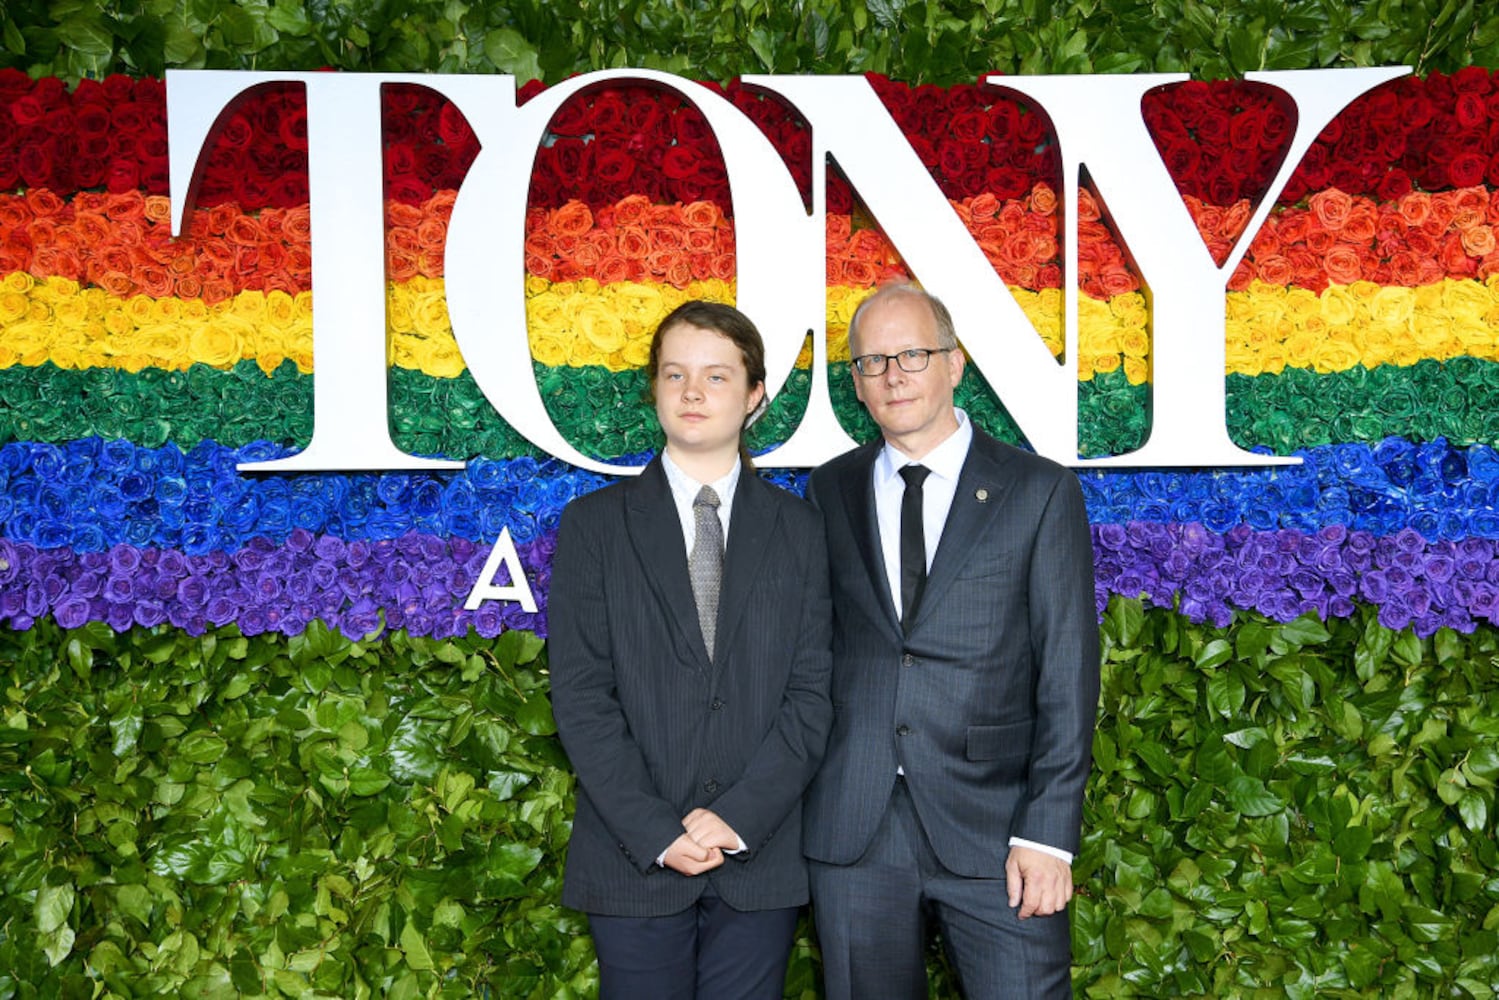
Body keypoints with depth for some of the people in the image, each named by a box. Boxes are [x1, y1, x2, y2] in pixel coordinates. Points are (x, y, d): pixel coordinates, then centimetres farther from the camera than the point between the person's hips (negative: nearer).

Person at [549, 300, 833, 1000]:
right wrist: (656, 832, -12)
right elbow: (581, 696, -4)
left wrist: (739, 818, -10)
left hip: (761, 860, 1)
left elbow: (812, 692, 0)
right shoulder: (594, 525, 2)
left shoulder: (799, 530, 6)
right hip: (634, 862, -1)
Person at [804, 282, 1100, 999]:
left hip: (994, 831, -2)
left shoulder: (1039, 492, 1)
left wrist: (1048, 833, -9)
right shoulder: (829, 492, 10)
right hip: (851, 830, 3)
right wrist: (795, 795, 2)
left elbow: (1068, 673, -3)